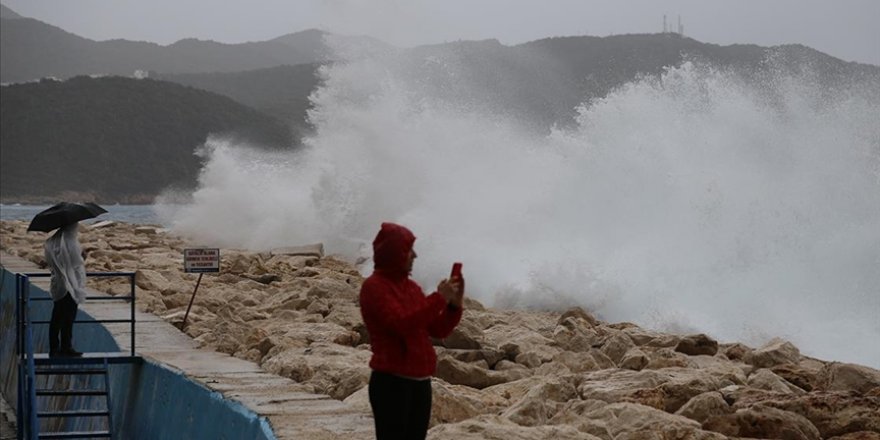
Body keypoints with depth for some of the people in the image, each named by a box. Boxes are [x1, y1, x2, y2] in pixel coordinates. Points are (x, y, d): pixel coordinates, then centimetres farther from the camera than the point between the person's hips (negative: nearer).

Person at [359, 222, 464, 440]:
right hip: (391, 383, -8)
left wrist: (454, 304, -3)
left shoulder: (411, 287, 14)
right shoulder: (374, 287, -9)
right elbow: (402, 324, -23)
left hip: (420, 382, 8)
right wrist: (439, 299, -18)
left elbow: (438, 330, 14)